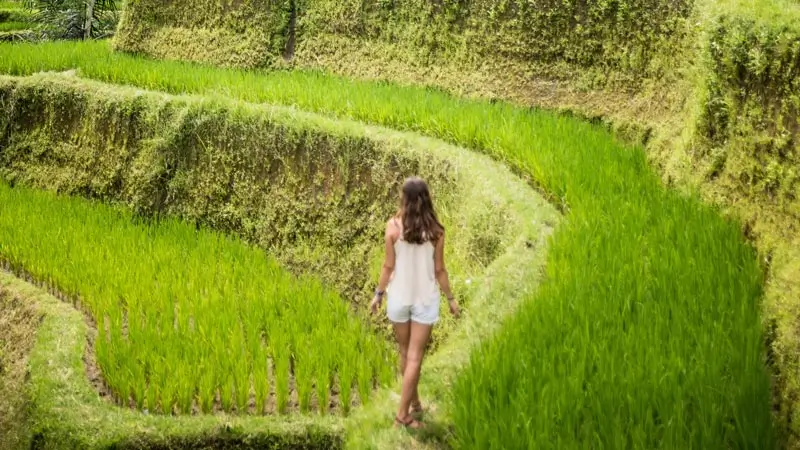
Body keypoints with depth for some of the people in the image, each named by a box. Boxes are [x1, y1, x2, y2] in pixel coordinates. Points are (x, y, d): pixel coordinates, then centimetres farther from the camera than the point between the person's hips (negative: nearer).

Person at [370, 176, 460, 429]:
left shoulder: (393, 226, -11)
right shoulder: (435, 230, -10)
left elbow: (389, 266, -6)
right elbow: (439, 269, -4)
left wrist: (378, 294, 7)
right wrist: (450, 298, 9)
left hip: (399, 297, 1)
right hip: (425, 299, -1)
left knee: (405, 353, 19)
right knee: (415, 357, 3)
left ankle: (414, 403, 31)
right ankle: (403, 414, 2)